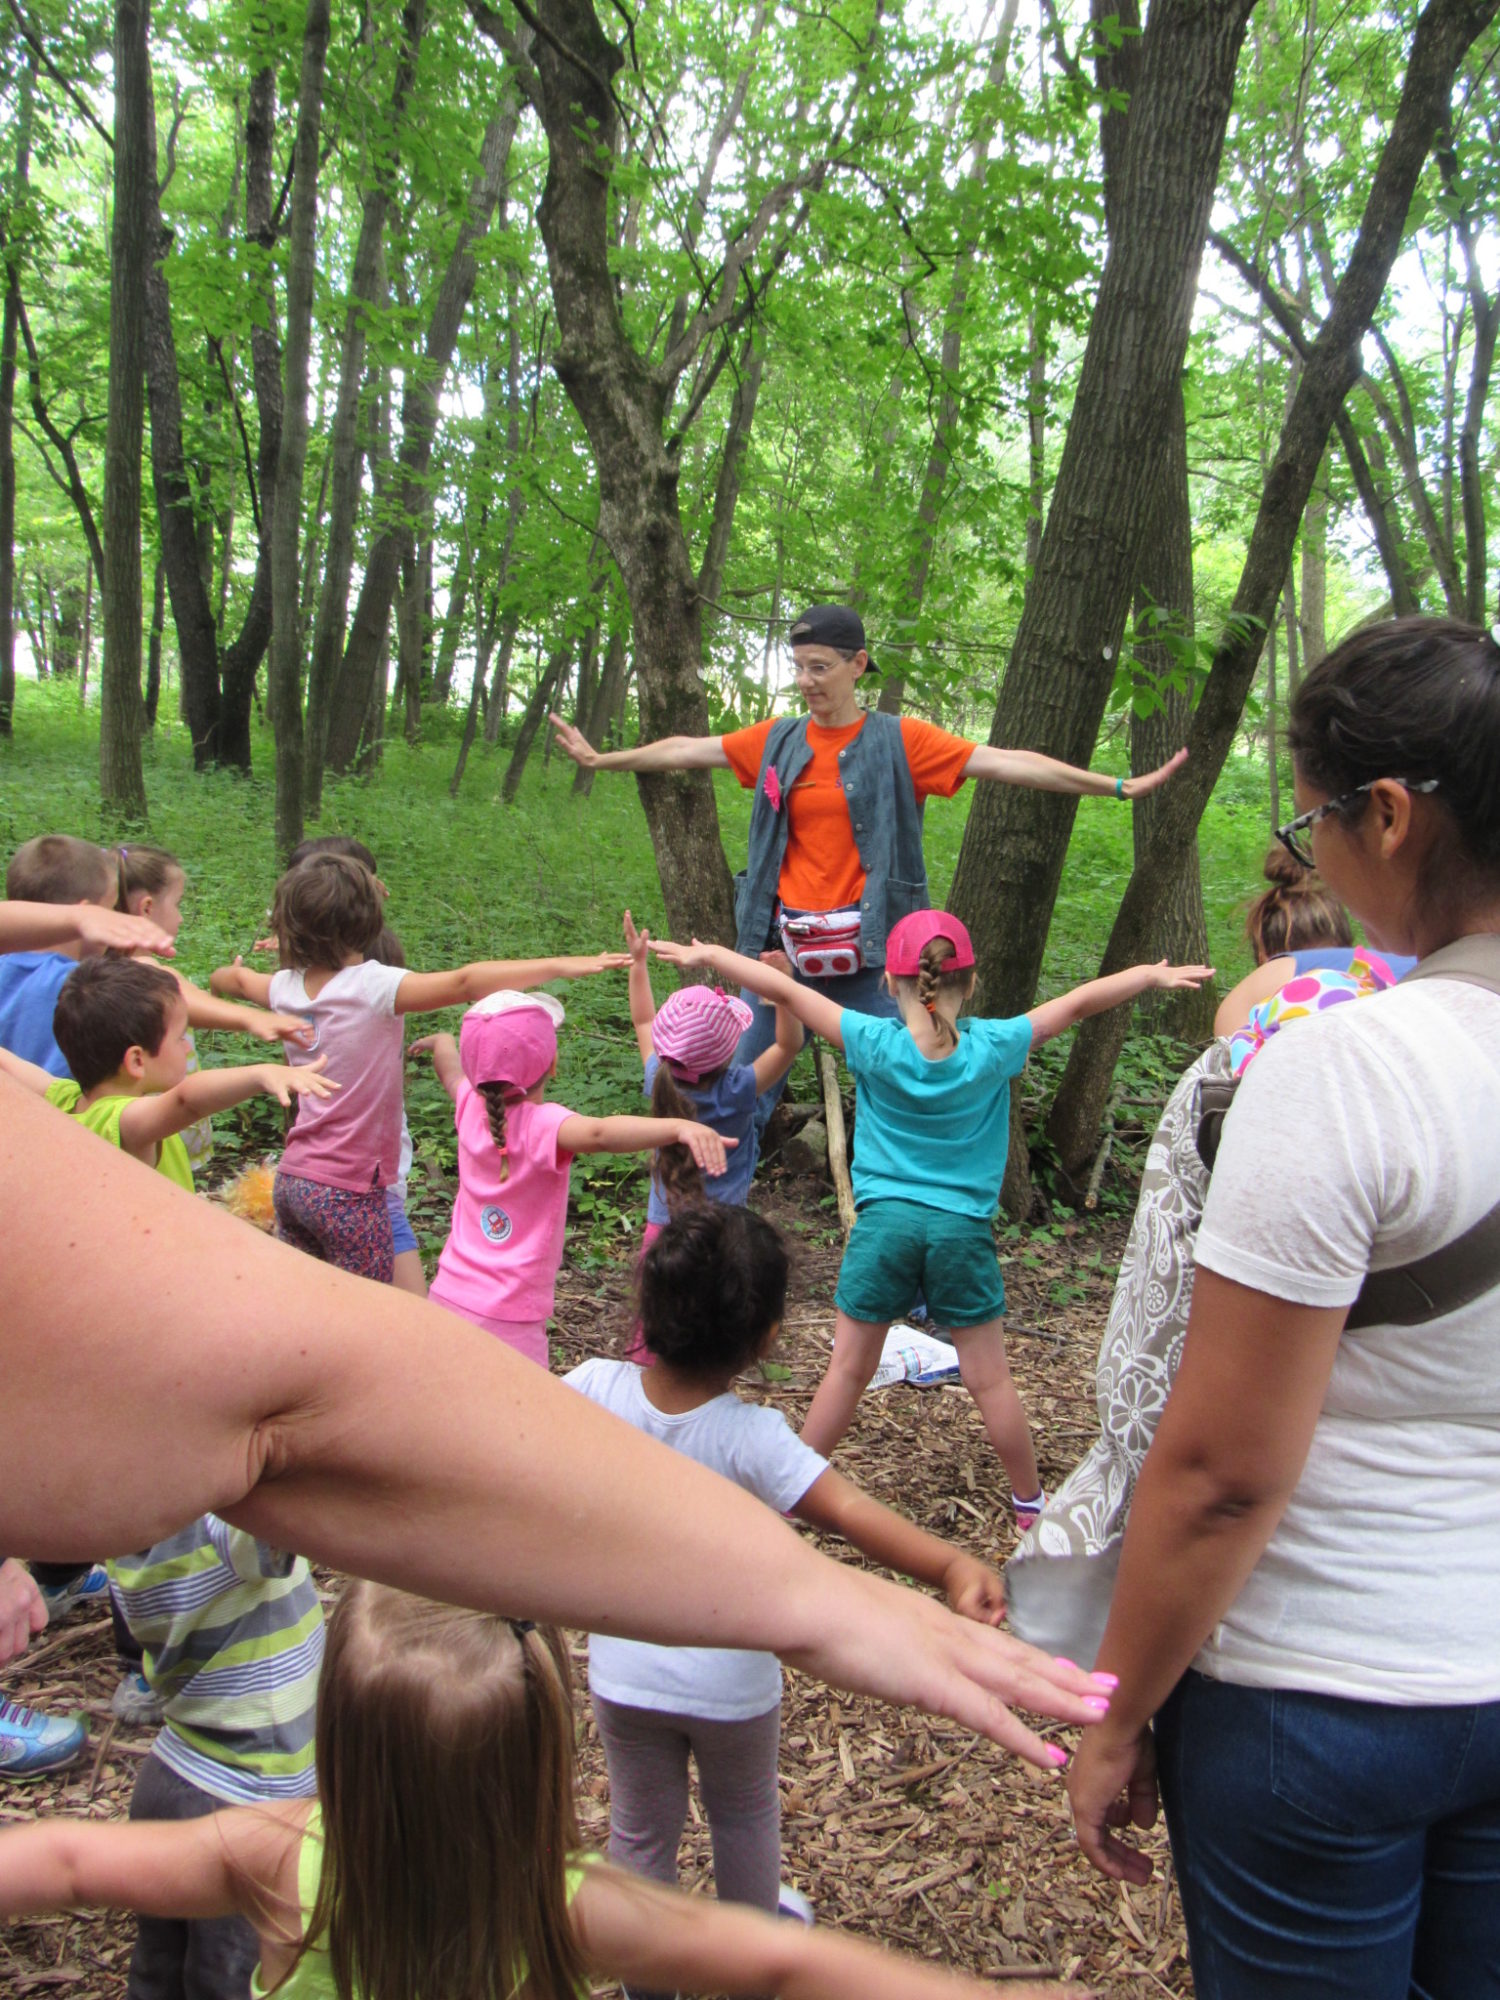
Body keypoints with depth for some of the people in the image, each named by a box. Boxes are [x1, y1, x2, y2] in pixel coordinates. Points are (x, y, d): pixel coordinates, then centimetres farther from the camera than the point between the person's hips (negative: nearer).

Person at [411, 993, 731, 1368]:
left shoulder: (471, 1107, -2)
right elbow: (601, 1133, -44)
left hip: (448, 1296, 8)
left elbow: (450, 1067, 23)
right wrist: (680, 1126, -59)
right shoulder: (542, 1124, -22)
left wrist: (441, 1041, 46)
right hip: (507, 1319, -8)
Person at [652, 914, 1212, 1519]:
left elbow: (786, 991, -7)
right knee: (990, 1380, 13)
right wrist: (1152, 974, 15)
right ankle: (1029, 1500, 30)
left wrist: (707, 955, 1)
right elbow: (1079, 1003, 2)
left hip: (885, 1221, 0)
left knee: (847, 1370, 11)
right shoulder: (993, 1048, -7)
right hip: (963, 1229, 1)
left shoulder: (875, 1045, -10)